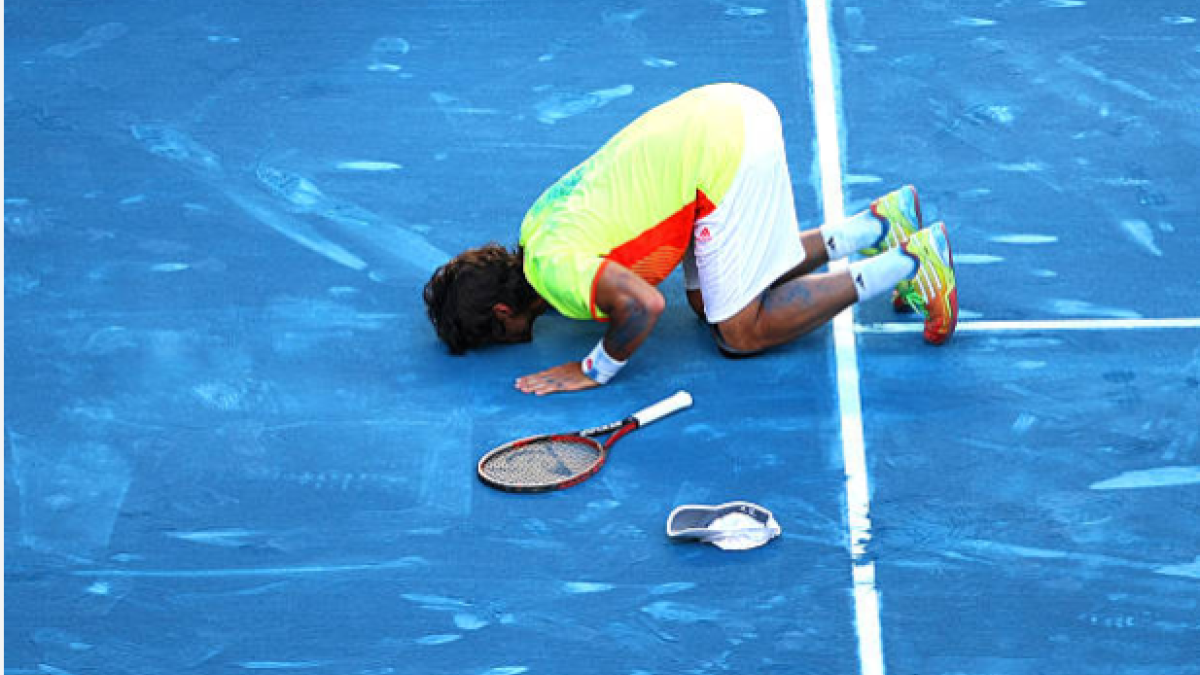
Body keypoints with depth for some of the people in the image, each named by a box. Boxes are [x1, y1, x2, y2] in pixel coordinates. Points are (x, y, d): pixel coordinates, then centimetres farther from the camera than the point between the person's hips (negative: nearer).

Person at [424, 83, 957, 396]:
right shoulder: (533, 227, 14)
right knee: (707, 302, 18)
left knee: (741, 333, -3)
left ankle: (910, 260, 0)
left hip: (723, 150, -10)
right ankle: (878, 224, 19)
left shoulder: (551, 264, -14)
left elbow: (644, 306, -27)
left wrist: (595, 370, -12)